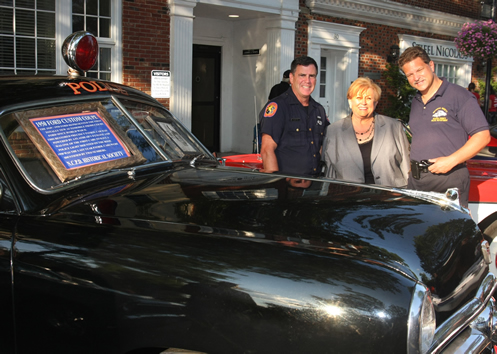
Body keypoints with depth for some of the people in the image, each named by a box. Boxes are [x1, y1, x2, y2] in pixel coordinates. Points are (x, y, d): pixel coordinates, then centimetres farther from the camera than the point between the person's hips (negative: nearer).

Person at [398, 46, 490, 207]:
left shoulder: (460, 96, -7)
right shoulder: (416, 102, 17)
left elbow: (483, 136, -10)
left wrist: (451, 160, -18)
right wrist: (412, 165, 7)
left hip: (449, 179, -6)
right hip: (415, 179, 7)